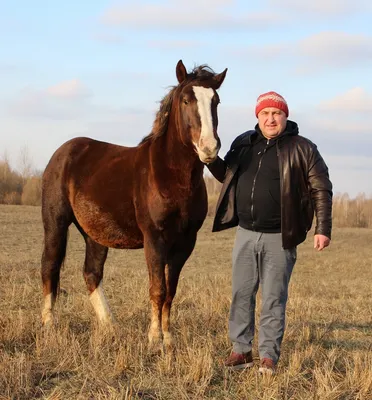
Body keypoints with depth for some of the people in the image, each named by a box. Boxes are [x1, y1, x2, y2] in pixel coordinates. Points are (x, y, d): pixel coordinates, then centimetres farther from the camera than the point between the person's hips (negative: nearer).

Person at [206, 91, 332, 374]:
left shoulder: (302, 149, -6)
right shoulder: (243, 143, 8)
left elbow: (322, 190, -5)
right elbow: (226, 175, 21)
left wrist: (323, 229, -11)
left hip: (280, 237, -4)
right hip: (246, 233, 5)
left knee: (273, 299, 1)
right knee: (241, 294, 9)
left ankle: (269, 356, 10)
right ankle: (242, 350, 20)